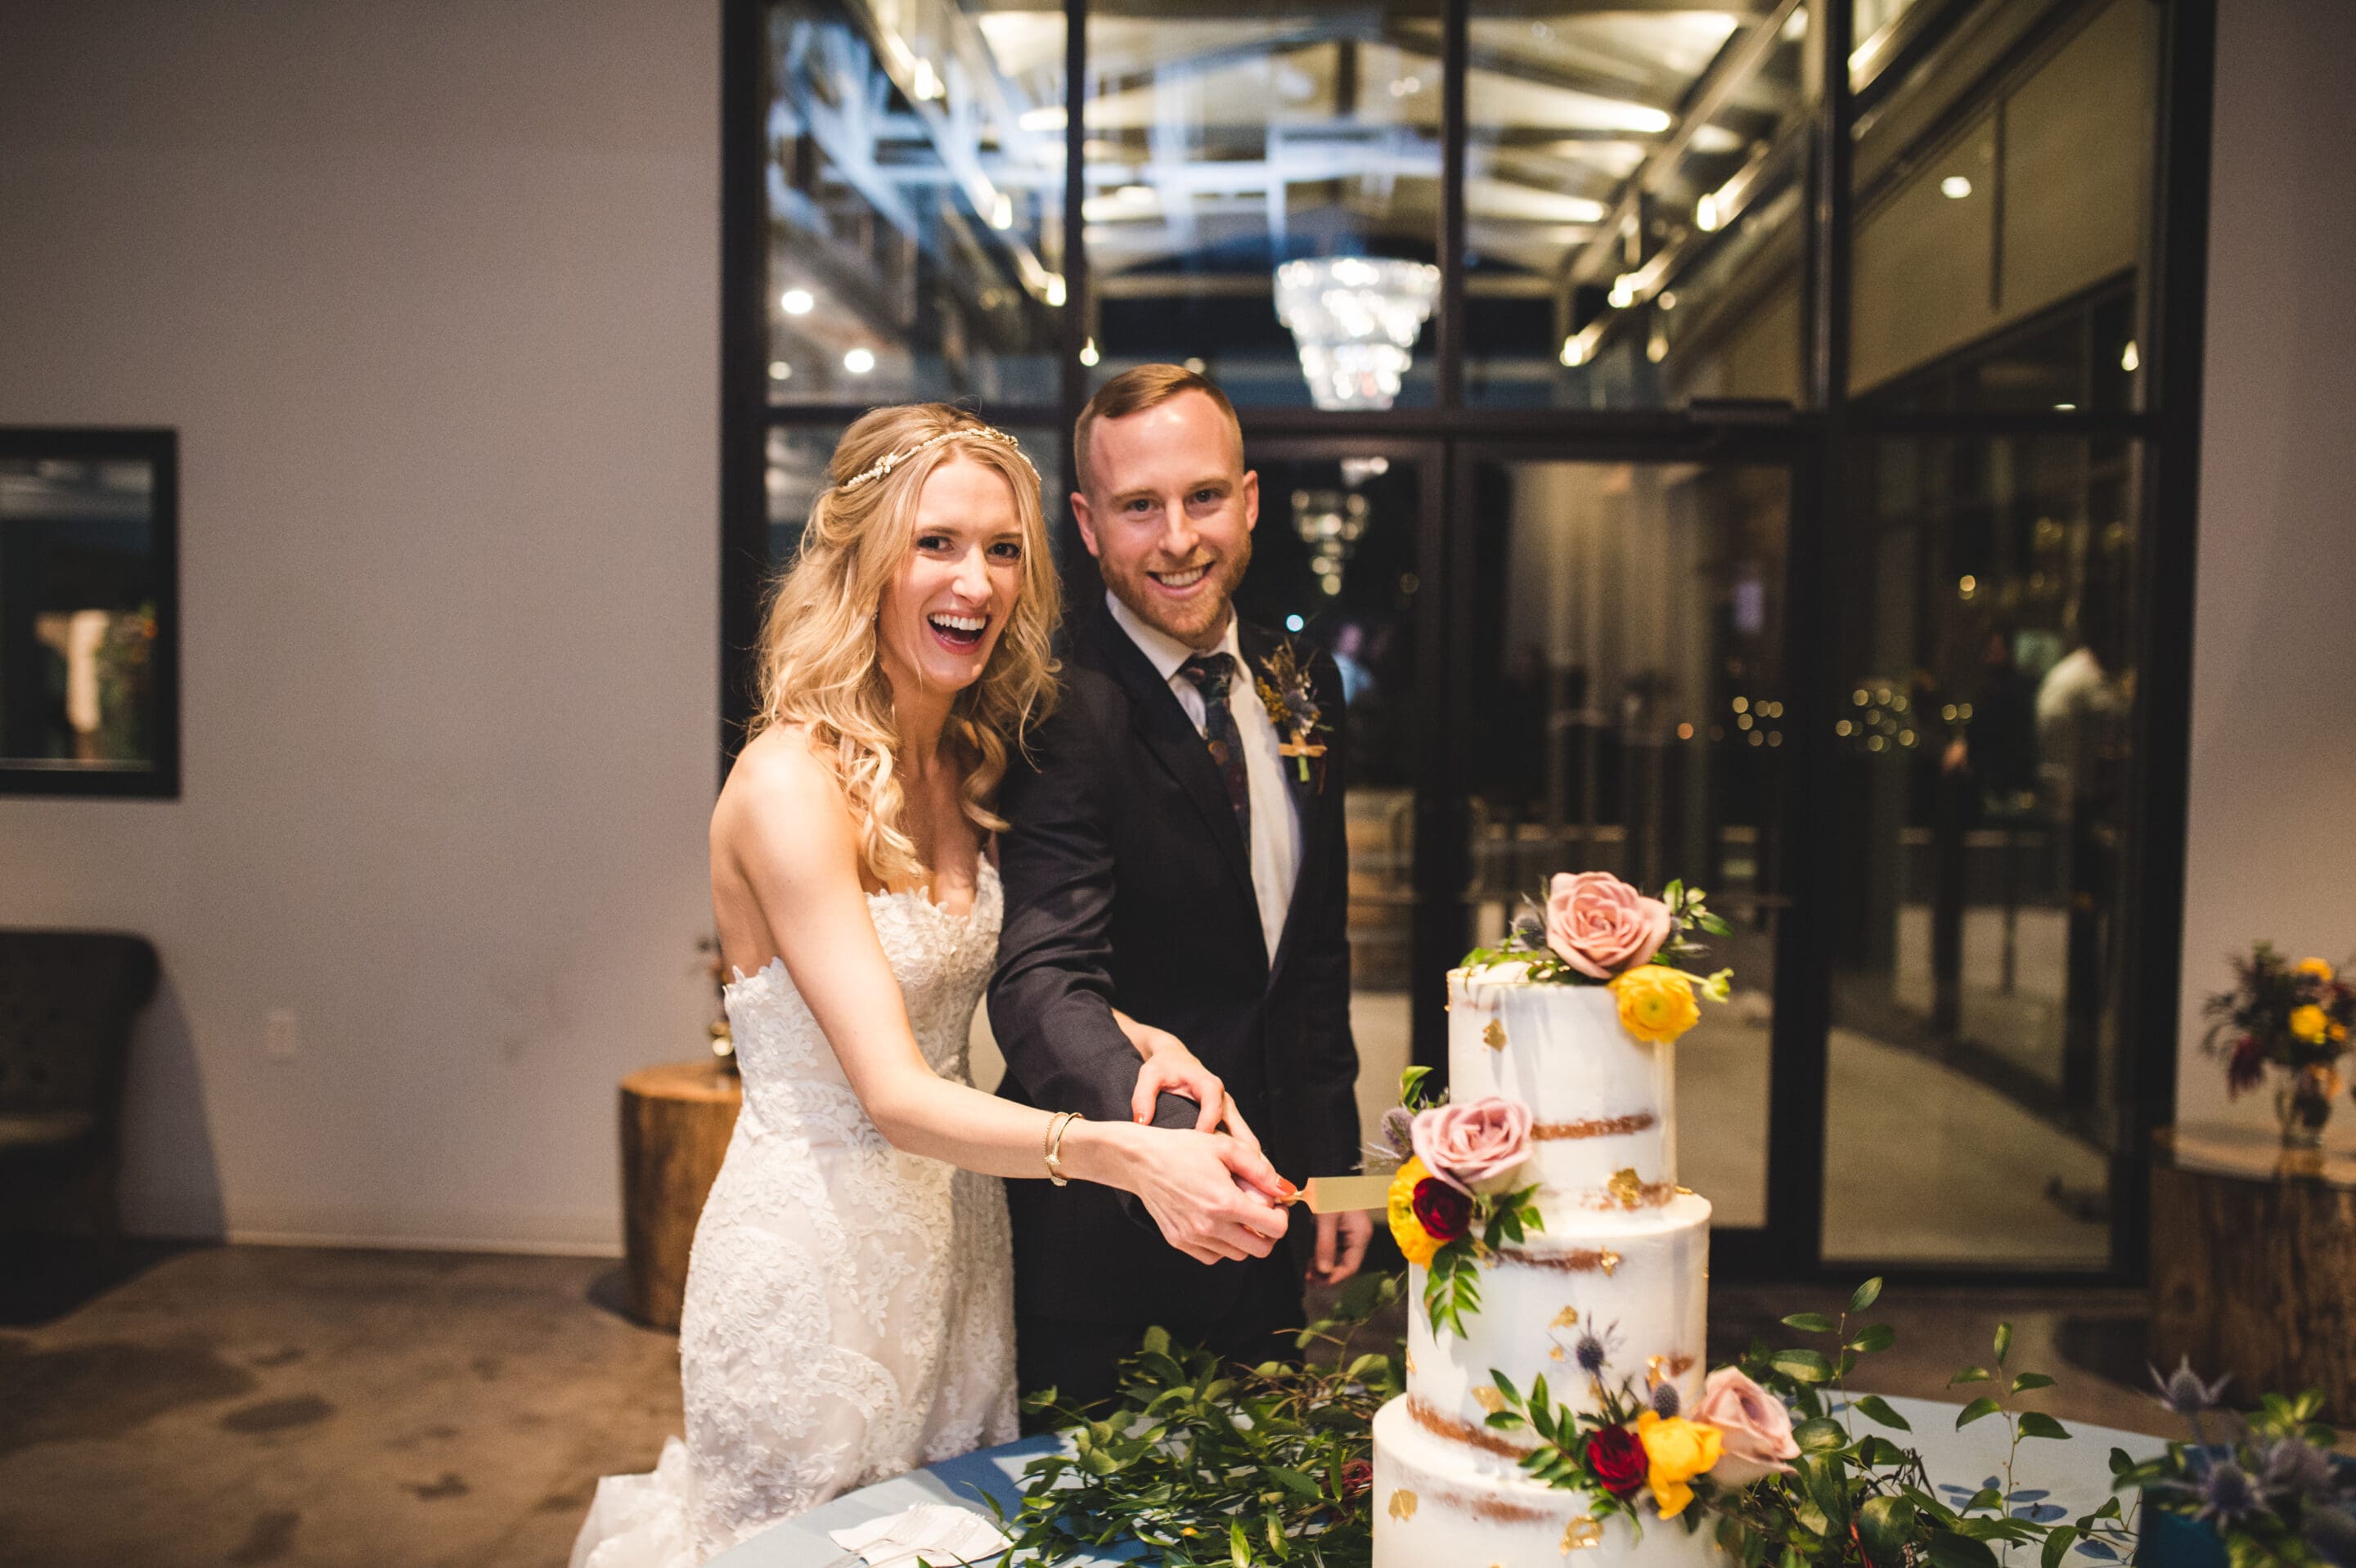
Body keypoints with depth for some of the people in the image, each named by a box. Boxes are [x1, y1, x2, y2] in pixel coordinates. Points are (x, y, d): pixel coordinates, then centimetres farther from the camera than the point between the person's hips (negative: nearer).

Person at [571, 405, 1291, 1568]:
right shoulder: (793, 782, -22)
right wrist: (1120, 1154, -43)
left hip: (953, 1229, 7)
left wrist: (1142, 1041, -12)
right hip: (815, 1243, -7)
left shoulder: (970, 761, 1)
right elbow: (894, 1097, -28)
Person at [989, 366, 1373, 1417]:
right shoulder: (1063, 715, -20)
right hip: (1100, 1222, -6)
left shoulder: (1302, 687, 3)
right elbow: (1044, 981, -32)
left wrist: (1333, 1159, 9)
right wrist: (1166, 1135, -49)